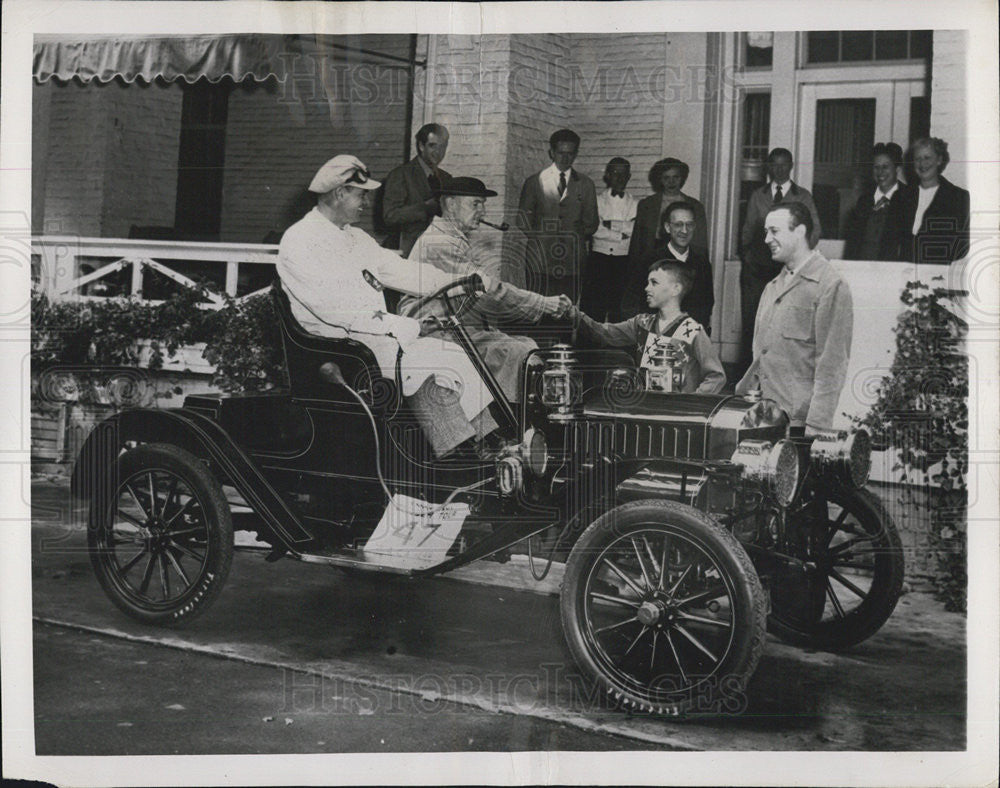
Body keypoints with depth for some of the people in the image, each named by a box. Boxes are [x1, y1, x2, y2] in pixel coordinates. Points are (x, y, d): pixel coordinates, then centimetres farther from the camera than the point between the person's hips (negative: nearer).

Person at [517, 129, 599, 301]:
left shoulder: (585, 185, 14)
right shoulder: (534, 182, 11)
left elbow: (591, 224, 14)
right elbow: (523, 222, 9)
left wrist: (575, 239, 4)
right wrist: (540, 239, 3)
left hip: (572, 260, 1)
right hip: (540, 259, -1)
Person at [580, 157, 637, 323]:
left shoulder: (634, 203, 11)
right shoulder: (598, 199, 8)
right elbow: (594, 229, -5)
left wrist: (609, 224, -8)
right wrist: (621, 235, -7)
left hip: (624, 259, 1)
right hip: (599, 257, -1)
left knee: (619, 306, 0)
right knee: (594, 305, -6)